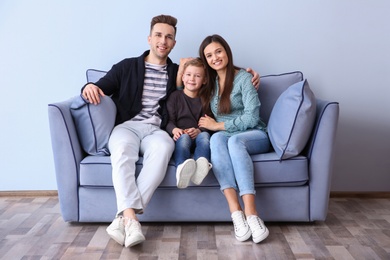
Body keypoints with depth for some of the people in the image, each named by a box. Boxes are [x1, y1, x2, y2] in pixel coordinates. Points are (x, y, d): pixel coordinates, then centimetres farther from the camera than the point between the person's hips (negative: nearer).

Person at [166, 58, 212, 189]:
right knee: (184, 137, -36)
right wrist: (174, 130, -20)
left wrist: (199, 130, -14)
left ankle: (201, 165, -62)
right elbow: (169, 120, 4)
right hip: (180, 136, -2)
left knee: (204, 136, -32)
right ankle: (183, 168, -66)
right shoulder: (175, 96, 14)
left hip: (198, 135, 2)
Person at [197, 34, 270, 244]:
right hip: (225, 136, 3)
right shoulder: (210, 83, 15)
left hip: (254, 136, -3)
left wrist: (217, 125, -9)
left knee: (234, 140, -38)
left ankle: (250, 212, -48)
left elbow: (251, 118, -11)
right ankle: (236, 213, -47)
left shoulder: (244, 78, -2)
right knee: (217, 139, -34)